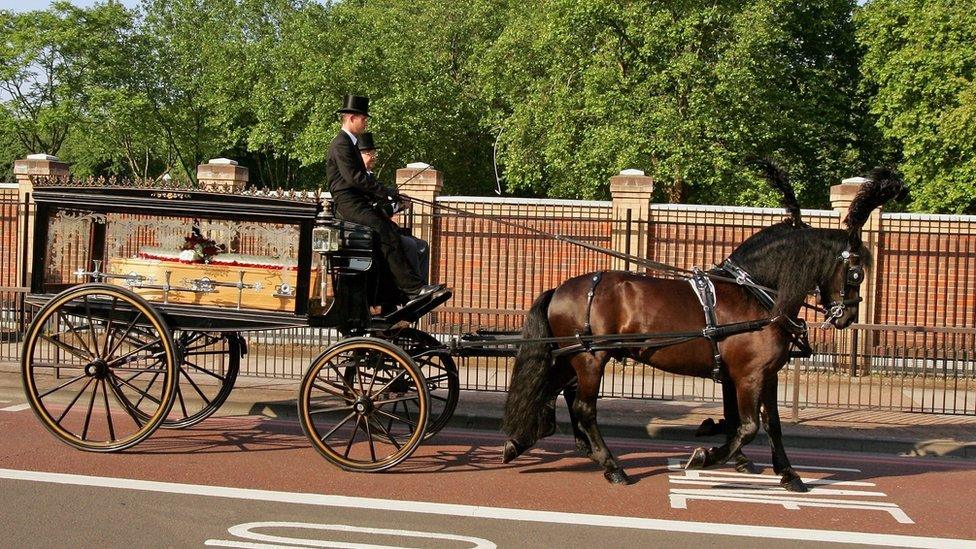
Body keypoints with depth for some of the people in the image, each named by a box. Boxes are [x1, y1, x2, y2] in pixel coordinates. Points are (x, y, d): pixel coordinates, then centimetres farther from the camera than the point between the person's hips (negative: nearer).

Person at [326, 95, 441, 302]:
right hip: (349, 204, -10)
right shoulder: (341, 144, -10)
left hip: (359, 202, 10)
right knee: (388, 236, -21)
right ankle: (413, 288, -24)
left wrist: (380, 191, 6)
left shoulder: (350, 143, 23)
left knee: (394, 233, -2)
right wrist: (383, 192, -14)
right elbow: (354, 178, -19)